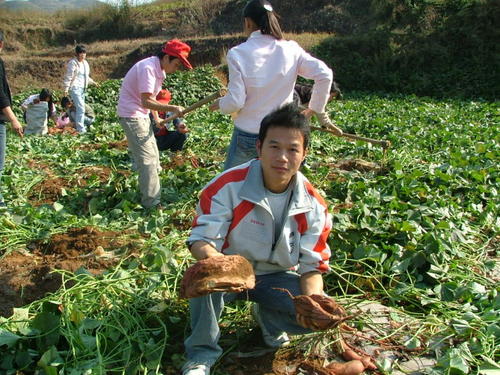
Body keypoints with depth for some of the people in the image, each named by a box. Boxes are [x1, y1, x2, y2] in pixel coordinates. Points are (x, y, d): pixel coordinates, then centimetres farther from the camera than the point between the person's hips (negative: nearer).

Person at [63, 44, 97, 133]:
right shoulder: (73, 63, -9)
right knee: (81, 108, -15)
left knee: (81, 108, 10)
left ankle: (81, 126, 18)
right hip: (75, 88, -8)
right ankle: (81, 129, -15)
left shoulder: (85, 63, 16)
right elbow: (68, 76, -11)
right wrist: (66, 89, -15)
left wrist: (92, 82, 19)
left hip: (82, 88, 8)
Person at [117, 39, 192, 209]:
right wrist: (171, 108, -29)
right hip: (132, 115, -10)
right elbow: (146, 102, -29)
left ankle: (153, 190, 35)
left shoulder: (158, 69, 7)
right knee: (147, 158, -10)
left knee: (152, 154, 20)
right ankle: (152, 203, -6)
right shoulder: (148, 68, -24)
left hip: (142, 115, 10)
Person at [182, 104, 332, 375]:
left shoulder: (313, 206, -13)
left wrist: (312, 299, -33)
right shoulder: (228, 186, -22)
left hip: (276, 277, 2)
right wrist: (211, 257, -49)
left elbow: (313, 265, -10)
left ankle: (267, 317, 11)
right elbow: (201, 238, -23)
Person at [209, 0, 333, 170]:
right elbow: (325, 74, -9)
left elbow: (235, 101, -14)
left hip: (247, 135, -2)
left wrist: (220, 104, 9)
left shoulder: (237, 54, -12)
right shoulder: (291, 49, -5)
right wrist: (314, 108, 4)